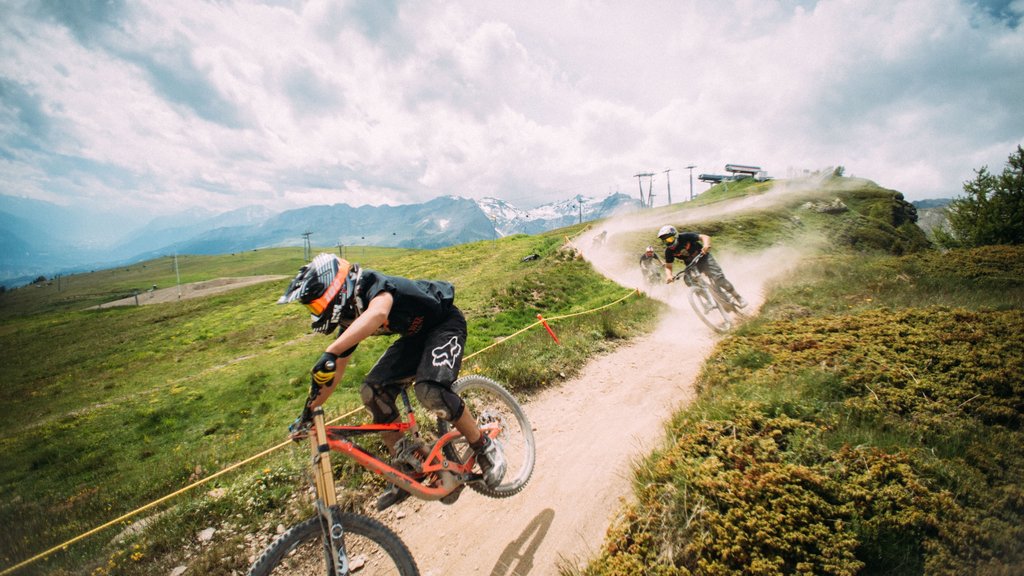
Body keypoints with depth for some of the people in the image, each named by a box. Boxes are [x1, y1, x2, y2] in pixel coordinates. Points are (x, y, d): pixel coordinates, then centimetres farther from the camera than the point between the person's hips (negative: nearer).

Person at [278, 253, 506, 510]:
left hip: (446, 324, -8)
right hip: (416, 335, 8)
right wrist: (308, 411, 8)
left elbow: (378, 313, -56)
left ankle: (486, 448, -7)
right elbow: (337, 370, 7)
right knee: (373, 391, -9)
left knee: (430, 390, -31)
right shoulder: (349, 319, -4)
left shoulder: (376, 286, -29)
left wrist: (330, 352, -64)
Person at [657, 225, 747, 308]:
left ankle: (737, 297, 3)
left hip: (702, 257, -4)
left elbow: (705, 237, -25)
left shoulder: (685, 237, -25)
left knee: (718, 278, -14)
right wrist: (669, 276, -32)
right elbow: (668, 266, -11)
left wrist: (706, 245, -46)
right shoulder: (669, 251, -15)